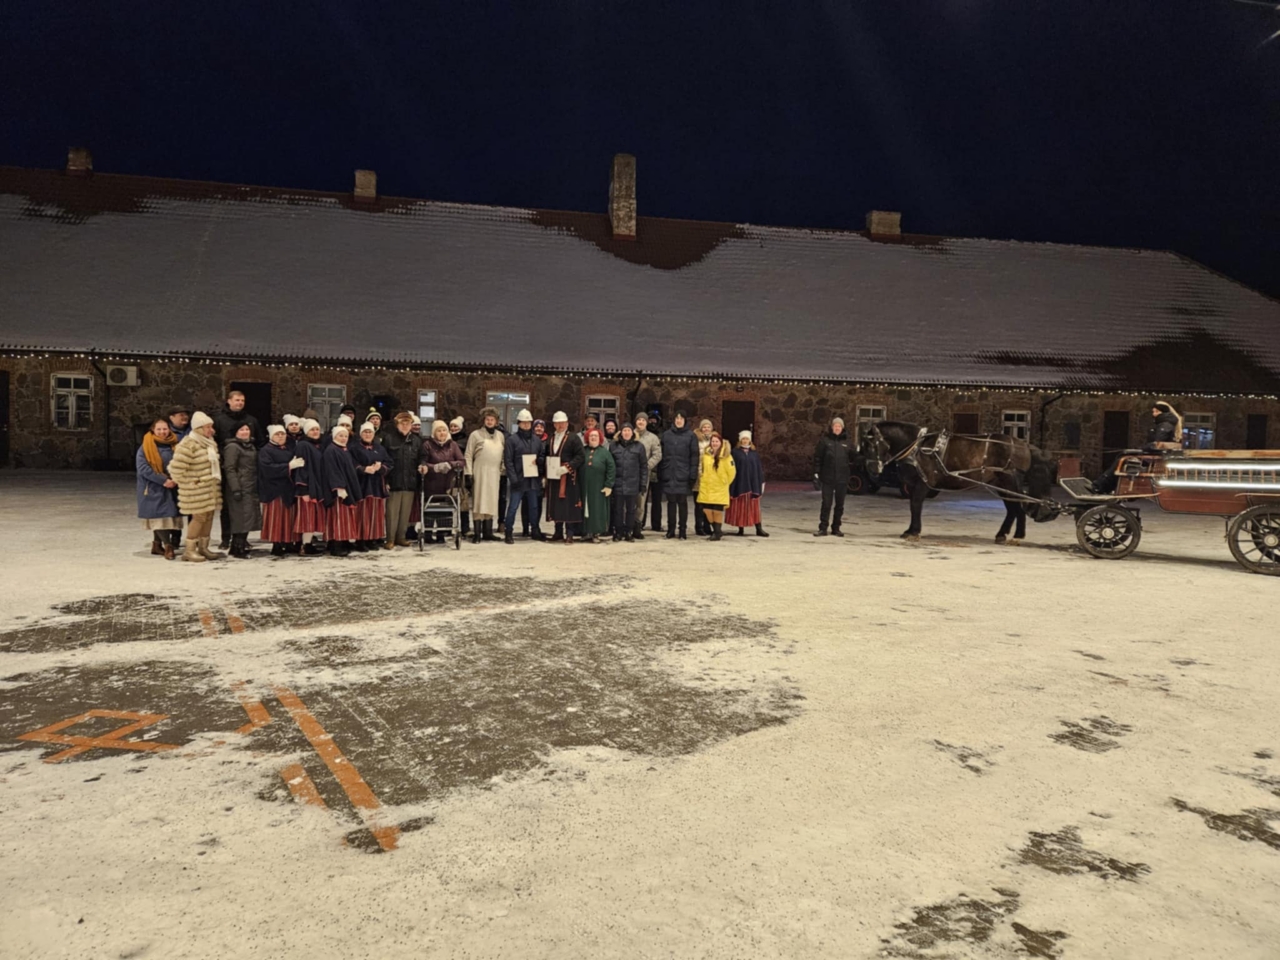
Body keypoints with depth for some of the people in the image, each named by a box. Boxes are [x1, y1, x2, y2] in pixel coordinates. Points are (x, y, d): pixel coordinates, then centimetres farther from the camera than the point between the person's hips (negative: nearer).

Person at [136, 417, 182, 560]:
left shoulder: (174, 445, 8)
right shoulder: (146, 447, -7)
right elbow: (142, 468, -15)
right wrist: (163, 480, -20)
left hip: (172, 488, 5)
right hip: (154, 488, -5)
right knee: (160, 515, -10)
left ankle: (157, 545, 21)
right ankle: (168, 546, -11)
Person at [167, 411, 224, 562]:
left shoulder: (211, 443, 11)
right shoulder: (188, 445, -18)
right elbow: (176, 468, -20)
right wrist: (188, 482, -11)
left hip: (211, 487, 8)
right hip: (197, 490, -8)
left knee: (209, 516, 11)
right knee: (199, 517, -6)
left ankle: (203, 548, 22)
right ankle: (189, 550, 4)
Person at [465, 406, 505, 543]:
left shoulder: (501, 435, 12)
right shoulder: (475, 434, 0)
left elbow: (504, 455, 14)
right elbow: (468, 455, -2)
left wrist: (503, 470, 6)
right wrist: (469, 473, -9)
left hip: (495, 473, 4)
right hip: (480, 472, -4)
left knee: (492, 502, 7)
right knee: (479, 502, -5)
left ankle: (488, 532, 14)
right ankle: (477, 533, -3)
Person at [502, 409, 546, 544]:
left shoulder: (536, 440, 9)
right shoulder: (512, 440, -4)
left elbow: (543, 455, 16)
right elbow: (508, 461, -7)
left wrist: (540, 460, -8)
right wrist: (513, 478, -14)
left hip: (533, 479, 4)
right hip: (518, 479, -4)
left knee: (534, 506, 14)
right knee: (513, 506, -2)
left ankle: (535, 531, 25)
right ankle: (508, 533, 5)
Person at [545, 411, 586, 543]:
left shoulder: (573, 438, -2)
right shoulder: (550, 438, 15)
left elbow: (581, 456, -9)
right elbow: (547, 456, 19)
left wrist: (567, 467, -18)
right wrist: (547, 471, 6)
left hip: (568, 477, -5)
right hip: (553, 477, 5)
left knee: (569, 506, -5)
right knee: (555, 505, 8)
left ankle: (569, 534, -1)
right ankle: (558, 532, 17)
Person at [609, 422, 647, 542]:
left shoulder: (639, 446, 4)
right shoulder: (613, 446, 6)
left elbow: (644, 466, 4)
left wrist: (643, 483, 0)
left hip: (633, 484, 0)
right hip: (618, 484, 0)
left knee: (631, 510, 6)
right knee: (618, 509, 5)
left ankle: (629, 532, 14)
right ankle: (618, 532, 13)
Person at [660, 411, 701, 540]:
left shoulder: (690, 436, 1)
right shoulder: (666, 435, 9)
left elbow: (694, 456, -2)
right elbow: (662, 455, 9)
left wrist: (693, 475, -9)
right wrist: (661, 473, 2)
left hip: (683, 476, -2)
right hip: (669, 475, 2)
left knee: (682, 503, 4)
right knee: (671, 502, 7)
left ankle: (683, 530, 11)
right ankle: (670, 530, 14)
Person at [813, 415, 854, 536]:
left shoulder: (847, 441, 6)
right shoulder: (824, 439, -1)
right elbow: (817, 456, 0)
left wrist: (852, 473, 4)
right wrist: (816, 471, -6)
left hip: (842, 478, 2)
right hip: (827, 477, -2)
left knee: (840, 504, 8)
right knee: (826, 503, -2)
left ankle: (836, 528, 18)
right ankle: (823, 528, 4)